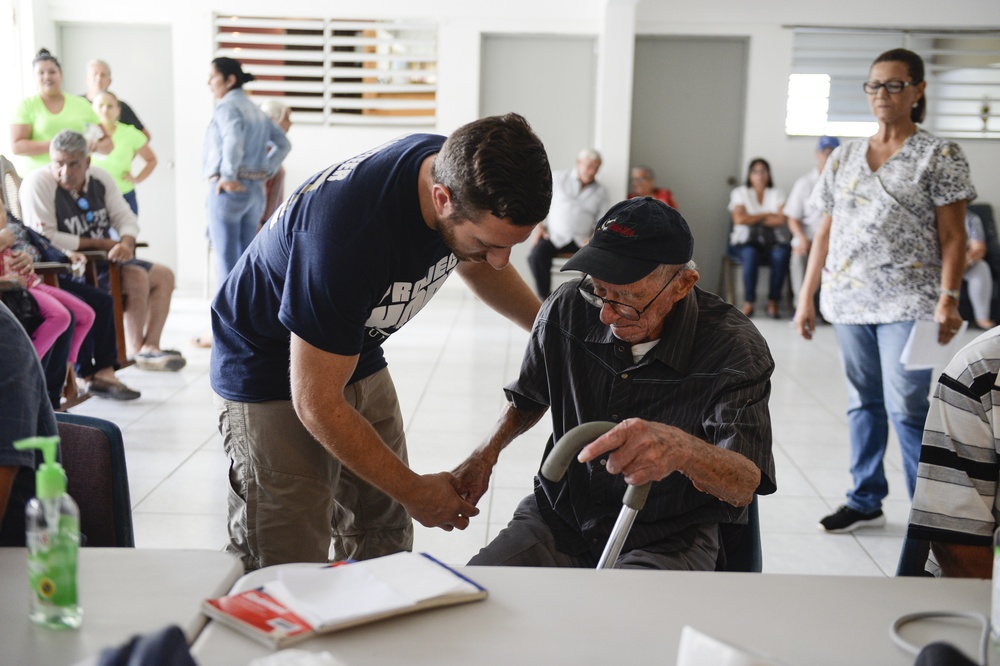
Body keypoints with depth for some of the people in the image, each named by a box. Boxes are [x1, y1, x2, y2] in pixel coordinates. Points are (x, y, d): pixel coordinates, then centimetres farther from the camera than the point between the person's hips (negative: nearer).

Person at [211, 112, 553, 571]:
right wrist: (413, 491, -18)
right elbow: (317, 404, -27)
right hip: (272, 380, -7)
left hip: (357, 356, 7)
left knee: (385, 550, 9)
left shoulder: (460, 169, -15)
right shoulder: (349, 238, -38)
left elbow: (471, 261, 12)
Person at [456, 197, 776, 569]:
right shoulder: (566, 310, -5)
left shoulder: (735, 349, -17)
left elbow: (744, 486, -27)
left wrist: (682, 448, -48)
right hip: (560, 518, 4)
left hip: (666, 542, -3)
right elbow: (528, 399, 17)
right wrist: (485, 456, 1)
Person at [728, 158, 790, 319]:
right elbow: (739, 219, -8)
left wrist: (754, 219, -4)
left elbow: (781, 220, -4)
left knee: (780, 255, -33)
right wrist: (767, 215, -4)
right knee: (750, 255, -36)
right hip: (747, 241, -1)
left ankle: (773, 302, -21)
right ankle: (748, 303, -25)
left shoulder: (777, 194, 12)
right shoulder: (740, 193, 9)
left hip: (774, 240, 1)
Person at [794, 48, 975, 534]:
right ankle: (865, 501, 23)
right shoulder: (844, 156, 12)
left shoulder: (940, 155, 0)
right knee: (863, 402, 11)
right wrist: (807, 297, 9)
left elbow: (952, 236, -5)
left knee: (907, 408, -7)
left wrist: (948, 300, -16)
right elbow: (826, 232, 13)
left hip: (907, 302, -4)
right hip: (849, 299, 5)